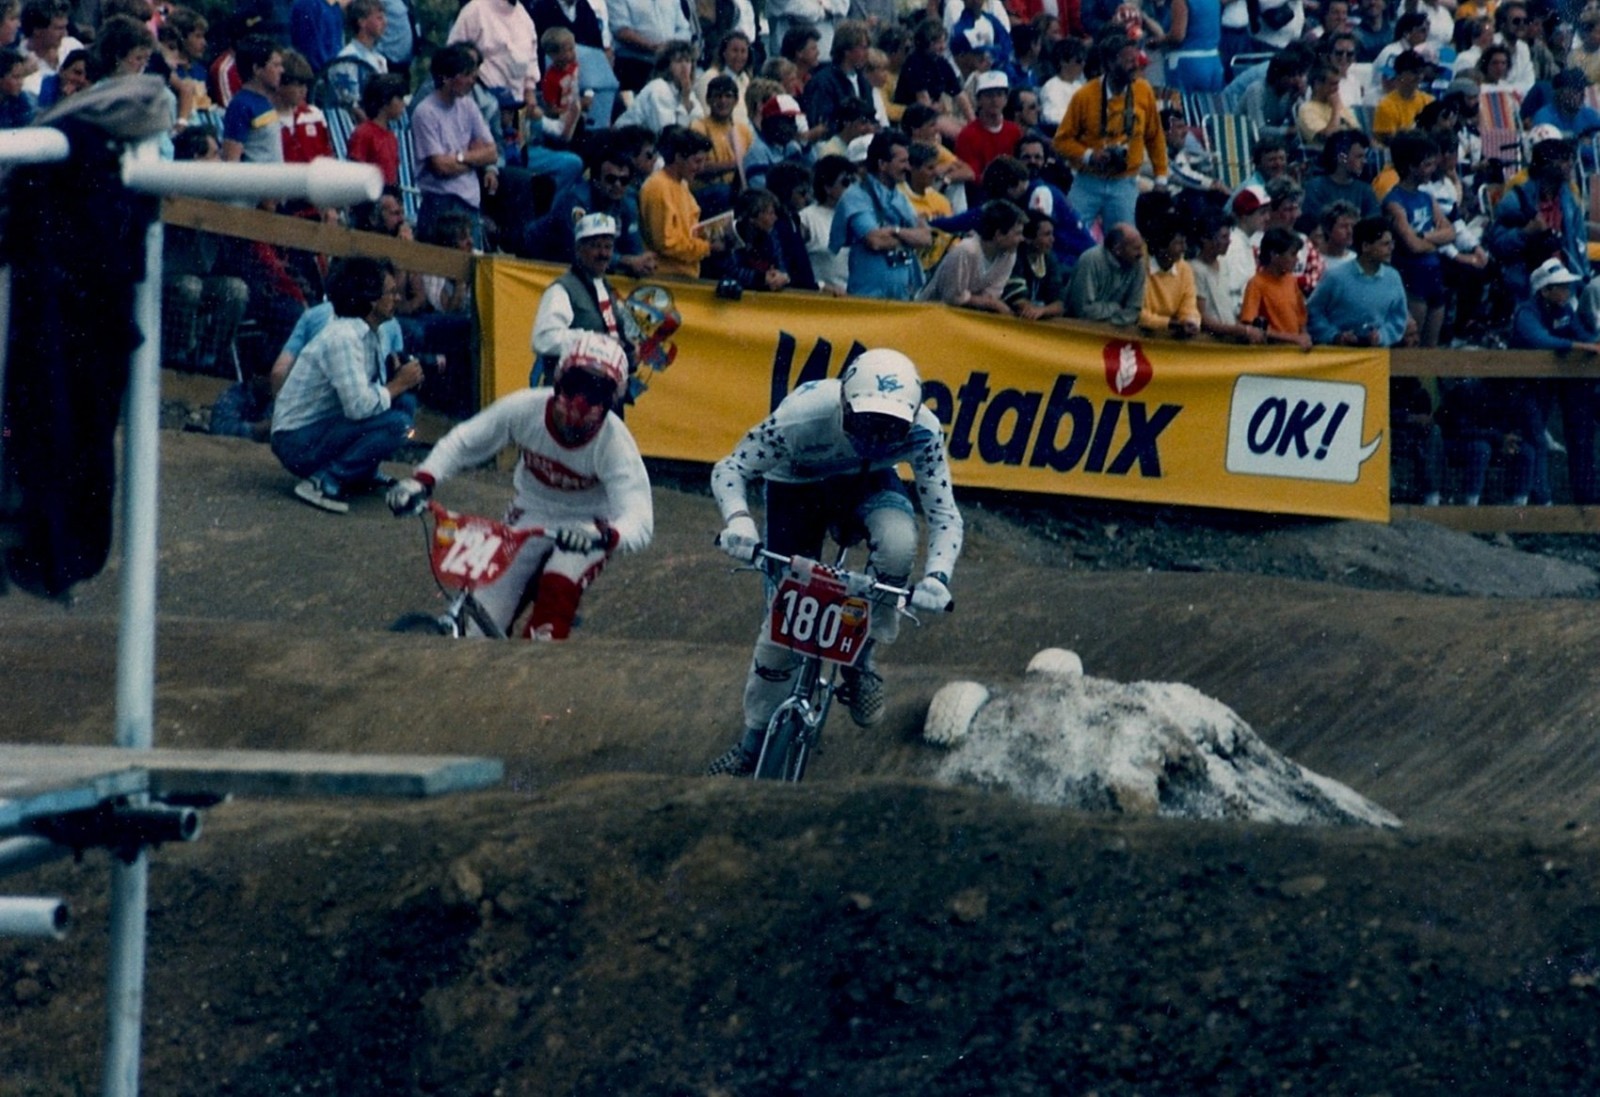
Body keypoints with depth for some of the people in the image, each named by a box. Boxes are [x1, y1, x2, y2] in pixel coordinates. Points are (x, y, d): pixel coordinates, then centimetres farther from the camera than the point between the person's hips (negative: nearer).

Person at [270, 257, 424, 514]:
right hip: (298, 442, -9)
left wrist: (401, 382, -6)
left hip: (325, 426, 9)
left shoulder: (365, 334, 6)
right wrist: (398, 385, -14)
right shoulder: (343, 338, -23)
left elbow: (371, 392, 12)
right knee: (396, 423, -24)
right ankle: (324, 481, -19)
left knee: (405, 404, 5)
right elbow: (359, 406, -29)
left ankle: (362, 475, 8)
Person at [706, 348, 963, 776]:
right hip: (797, 485, -1)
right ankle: (753, 744, 14)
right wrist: (737, 519, -49)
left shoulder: (922, 432, -33)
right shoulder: (802, 417, -38)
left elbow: (945, 515, -25)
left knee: (898, 539, -34)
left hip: (864, 482, 1)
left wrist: (937, 576, -44)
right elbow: (729, 470, -27)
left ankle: (862, 660, -11)